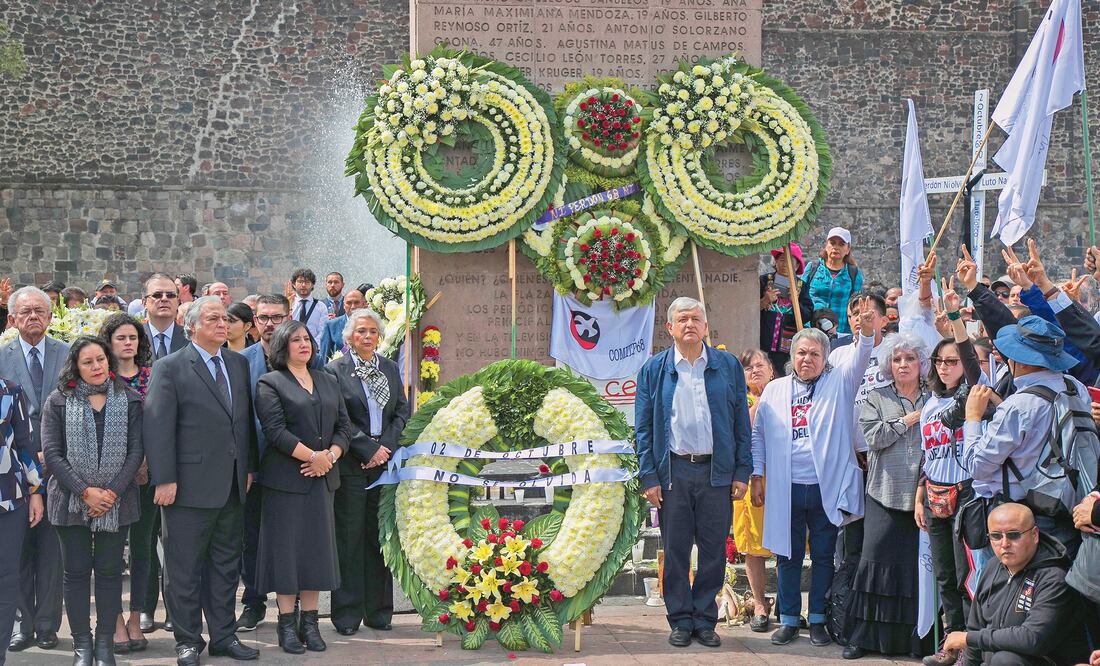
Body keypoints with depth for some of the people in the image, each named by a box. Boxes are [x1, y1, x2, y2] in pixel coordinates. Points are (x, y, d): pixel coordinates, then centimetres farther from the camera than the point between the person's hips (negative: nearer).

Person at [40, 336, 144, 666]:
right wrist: (85, 491, -13)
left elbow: (135, 451, 0)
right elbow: (52, 453, -4)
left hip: (116, 501, 0)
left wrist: (113, 492, -12)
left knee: (110, 571, 3)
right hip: (71, 501, 0)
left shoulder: (130, 401, 4)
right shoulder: (58, 402, 1)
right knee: (76, 572, 3)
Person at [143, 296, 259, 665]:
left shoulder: (238, 364, 12)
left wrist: (249, 467, 10)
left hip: (232, 485, 6)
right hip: (190, 485, -6)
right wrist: (164, 479, -16)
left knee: (225, 565, 13)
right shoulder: (170, 368, -6)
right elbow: (158, 425, -11)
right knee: (184, 568, 2)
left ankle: (223, 635, 22)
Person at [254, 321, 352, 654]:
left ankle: (310, 622, 9)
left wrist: (330, 456, -7)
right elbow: (275, 430, -13)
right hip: (286, 478, -5)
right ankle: (287, 624, 2)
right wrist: (313, 456, -16)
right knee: (286, 548, -3)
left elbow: (344, 426, 11)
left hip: (322, 477, 5)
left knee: (317, 547, 5)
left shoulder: (328, 381, 16)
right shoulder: (270, 384, -2)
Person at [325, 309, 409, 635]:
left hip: (385, 460, 4)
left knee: (380, 535, 6)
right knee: (349, 537, -1)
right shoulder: (335, 371, -2)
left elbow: (402, 411, 9)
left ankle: (378, 610, 13)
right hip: (351, 464, -4)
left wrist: (386, 446, -5)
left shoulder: (390, 368, 13)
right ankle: (347, 613, 5)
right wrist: (370, 449, -12)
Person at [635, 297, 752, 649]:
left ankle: (705, 620, 14)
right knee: (675, 551, 3)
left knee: (713, 550, 3)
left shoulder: (728, 366, 6)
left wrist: (742, 472, 0)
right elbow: (643, 428, 5)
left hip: (716, 471, 0)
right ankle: (680, 621, 13)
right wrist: (649, 477, -3)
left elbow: (741, 422, 6)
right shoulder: (653, 369, 5)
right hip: (673, 471, 0)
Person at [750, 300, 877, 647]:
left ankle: (818, 619, 15)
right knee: (788, 556, 7)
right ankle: (788, 619, 16)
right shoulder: (774, 390, 10)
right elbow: (758, 434, 12)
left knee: (824, 557, 5)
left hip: (827, 489, -1)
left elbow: (858, 361, -12)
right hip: (785, 489, 1)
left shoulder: (838, 384, 5)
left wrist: (866, 332, -31)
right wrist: (756, 476, 6)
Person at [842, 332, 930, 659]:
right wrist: (908, 421, -3)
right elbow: (873, 437, -5)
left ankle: (912, 636, 6)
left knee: (916, 564, -1)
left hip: (923, 494, 1)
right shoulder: (876, 399, 10)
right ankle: (863, 635, 2)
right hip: (886, 494, -1)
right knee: (878, 560, -4)